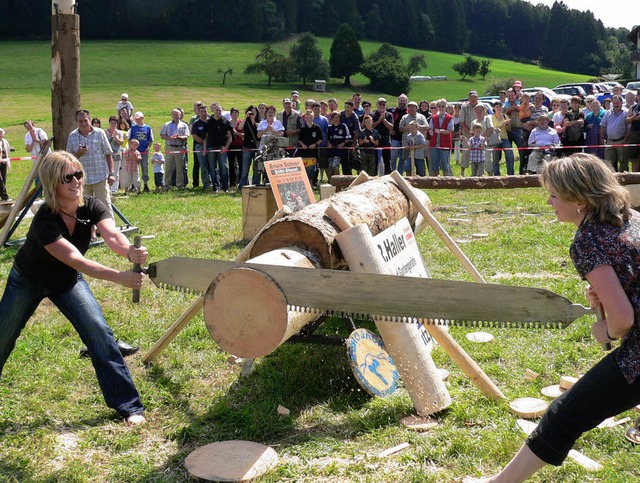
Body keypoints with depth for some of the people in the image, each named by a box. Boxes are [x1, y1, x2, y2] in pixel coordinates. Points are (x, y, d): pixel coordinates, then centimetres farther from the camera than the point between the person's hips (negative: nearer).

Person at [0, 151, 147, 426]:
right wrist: (119, 277, -61)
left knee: (99, 332, -13)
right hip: (28, 281, -2)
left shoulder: (92, 207, -23)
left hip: (67, 280, 3)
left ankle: (127, 404, -7)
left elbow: (112, 236, -41)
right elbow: (75, 259, -48)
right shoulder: (44, 222, -36)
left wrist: (130, 252, -64)